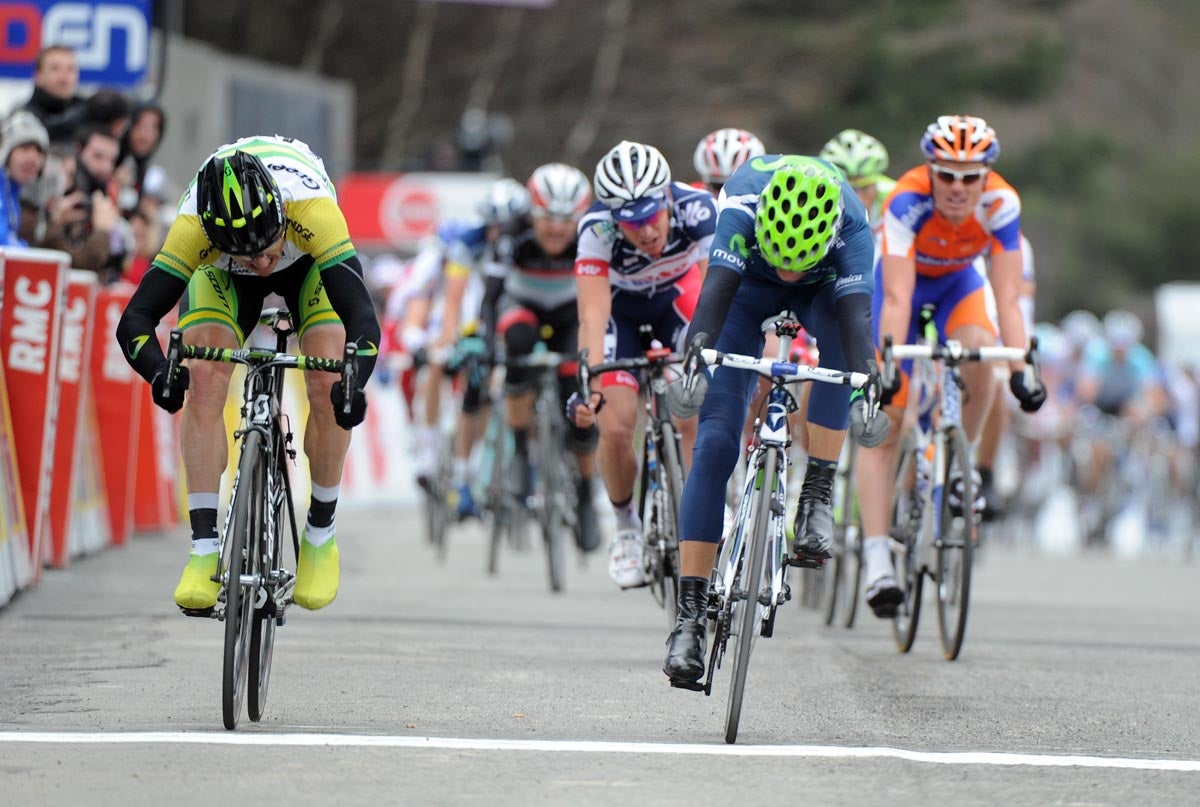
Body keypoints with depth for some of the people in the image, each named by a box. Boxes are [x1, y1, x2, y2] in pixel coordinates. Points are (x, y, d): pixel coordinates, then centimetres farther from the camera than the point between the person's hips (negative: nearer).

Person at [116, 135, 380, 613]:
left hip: (309, 263, -1)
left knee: (327, 387, -21)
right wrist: (160, 374, -62)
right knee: (204, 384, -22)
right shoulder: (194, 227, -40)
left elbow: (362, 315, -47)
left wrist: (353, 382, -65)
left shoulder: (312, 208, -44)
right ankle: (205, 552, -18)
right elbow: (136, 318, -42)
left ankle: (320, 535, 0)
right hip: (222, 273, 1)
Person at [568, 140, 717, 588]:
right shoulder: (597, 229, -36)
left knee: (695, 416, -18)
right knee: (615, 427, -15)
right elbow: (593, 313, -42)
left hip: (677, 296, 1)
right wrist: (590, 385, -55)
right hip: (619, 305, -1)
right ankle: (626, 526, 10)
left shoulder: (696, 209, -35)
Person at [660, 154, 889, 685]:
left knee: (840, 336, -37)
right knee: (715, 441, -14)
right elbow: (717, 287, -49)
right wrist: (695, 353, -67)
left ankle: (818, 492, -25)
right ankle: (690, 615, -14)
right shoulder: (743, 205, -39)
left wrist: (866, 387, -63)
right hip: (749, 287, -1)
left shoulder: (850, 225, -37)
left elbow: (855, 310, -47)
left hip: (823, 288, 1)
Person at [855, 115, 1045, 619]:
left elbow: (1008, 299, -31)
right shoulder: (908, 202, -36)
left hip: (957, 285, 2)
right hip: (906, 281, -2)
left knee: (978, 350, -32)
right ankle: (877, 561, -14)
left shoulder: (1001, 205, -30)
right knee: (881, 426, -12)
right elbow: (896, 299, -40)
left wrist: (1020, 370, -42)